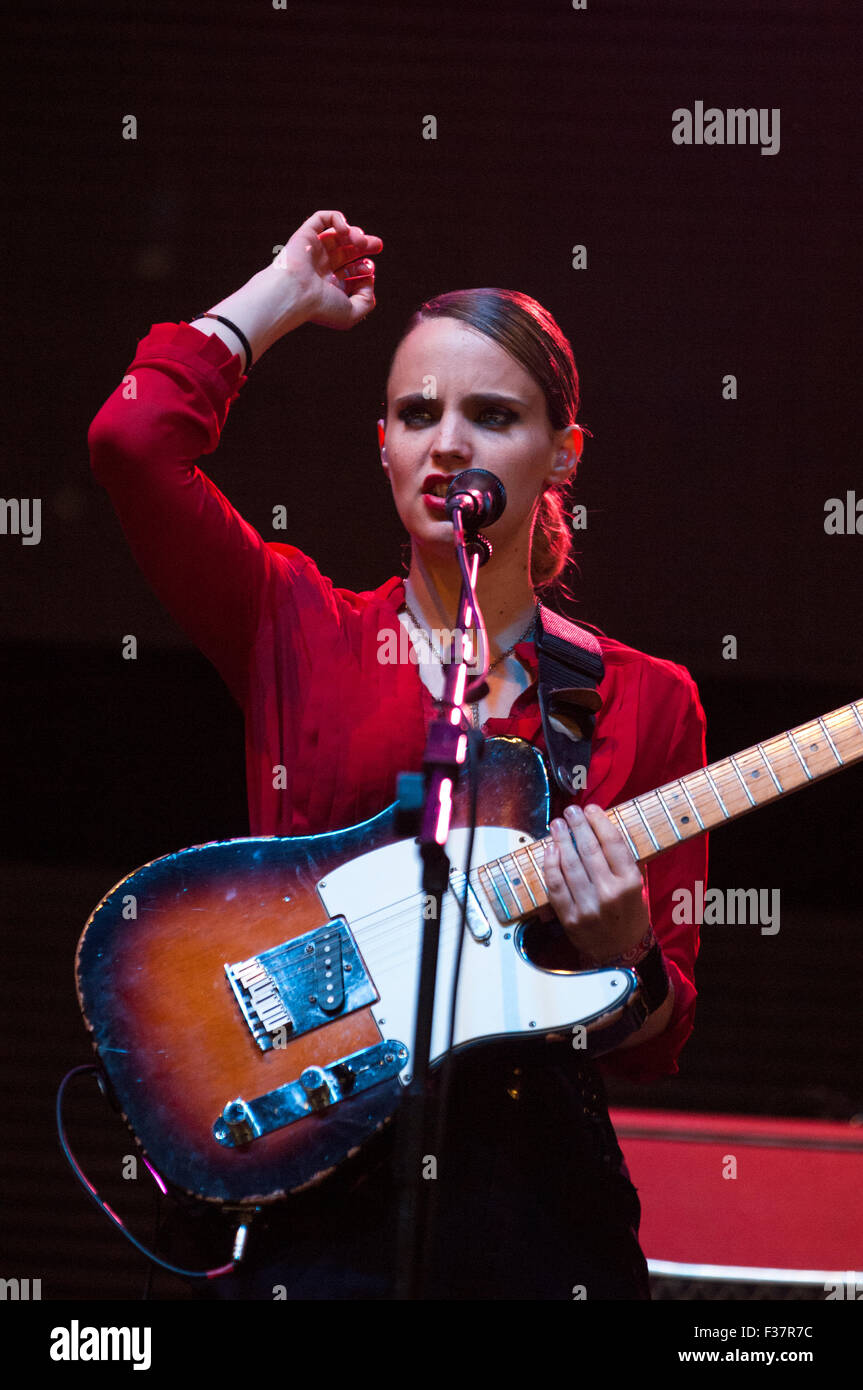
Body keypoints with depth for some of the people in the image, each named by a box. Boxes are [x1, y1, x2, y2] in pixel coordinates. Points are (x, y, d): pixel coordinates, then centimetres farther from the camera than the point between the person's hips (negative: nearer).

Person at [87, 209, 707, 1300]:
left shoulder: (644, 701, 7)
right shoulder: (299, 630, 7)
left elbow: (655, 1049, 6)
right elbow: (133, 438, -9)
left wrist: (619, 955, -16)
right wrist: (286, 295, 5)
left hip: (535, 1204, 1)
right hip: (307, 1200, -1)